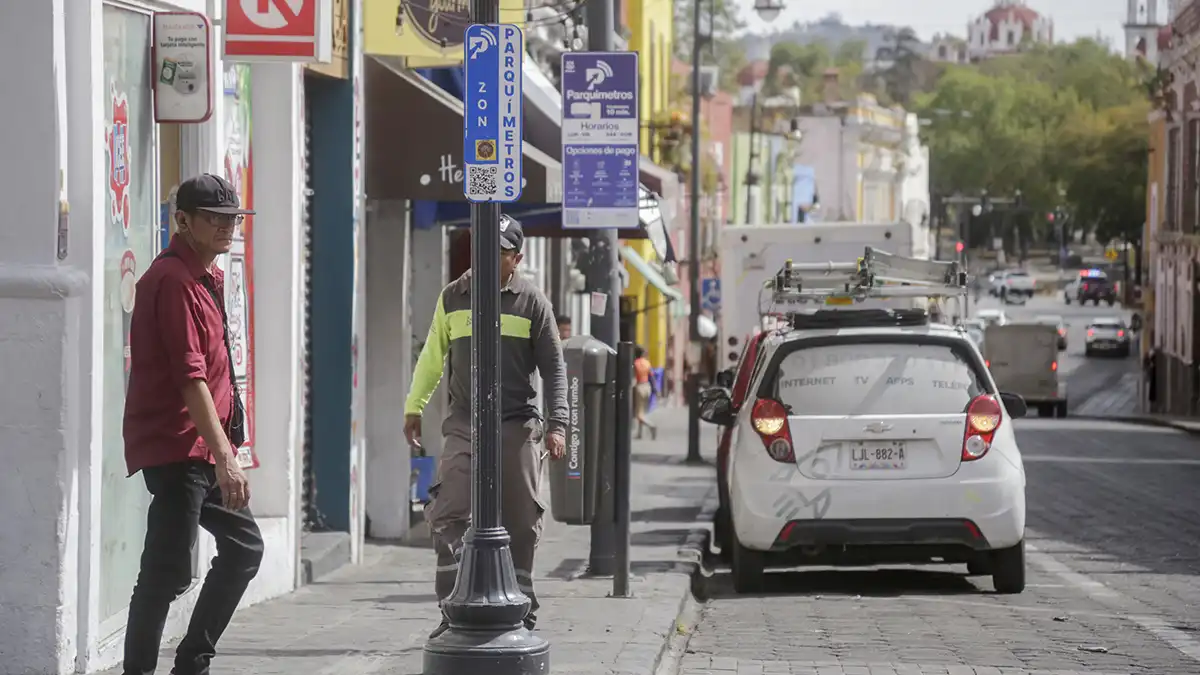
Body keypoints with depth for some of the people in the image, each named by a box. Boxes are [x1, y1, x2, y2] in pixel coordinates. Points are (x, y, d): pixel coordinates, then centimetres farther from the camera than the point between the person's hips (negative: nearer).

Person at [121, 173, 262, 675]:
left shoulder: (206, 277, 17)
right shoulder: (174, 280, -15)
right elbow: (190, 378, -23)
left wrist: (224, 448, 18)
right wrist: (224, 456, -26)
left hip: (203, 451, 11)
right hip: (175, 449, -11)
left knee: (244, 545, 16)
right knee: (168, 572, -12)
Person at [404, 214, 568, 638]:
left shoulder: (531, 301, 3)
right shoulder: (453, 297, 9)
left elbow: (553, 367, 2)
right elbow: (432, 357, 20)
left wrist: (557, 424, -6)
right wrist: (414, 407, 19)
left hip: (518, 427, -1)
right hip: (464, 424, 1)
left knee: (522, 523, 4)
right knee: (448, 515, -13)